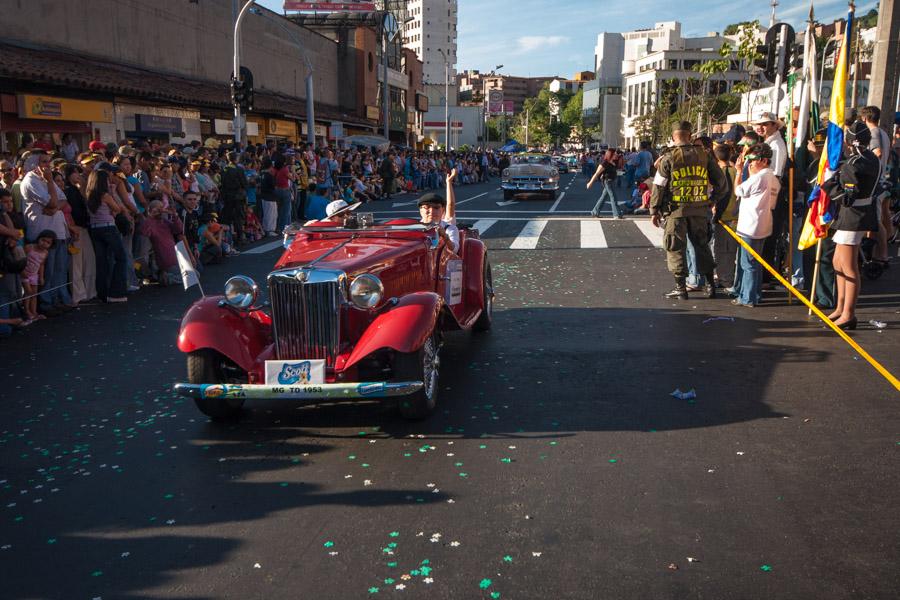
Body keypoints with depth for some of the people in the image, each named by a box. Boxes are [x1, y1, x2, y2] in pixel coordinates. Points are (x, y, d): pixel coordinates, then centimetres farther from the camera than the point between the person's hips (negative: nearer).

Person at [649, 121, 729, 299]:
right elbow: (721, 181, 6)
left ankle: (680, 287, 6)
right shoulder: (704, 156, 5)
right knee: (702, 245, 16)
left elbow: (659, 186, -6)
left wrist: (654, 210, 1)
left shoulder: (668, 158, -6)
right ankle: (710, 285, 21)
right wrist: (714, 200, 19)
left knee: (676, 248, 5)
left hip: (676, 210, -4)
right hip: (700, 210, 4)